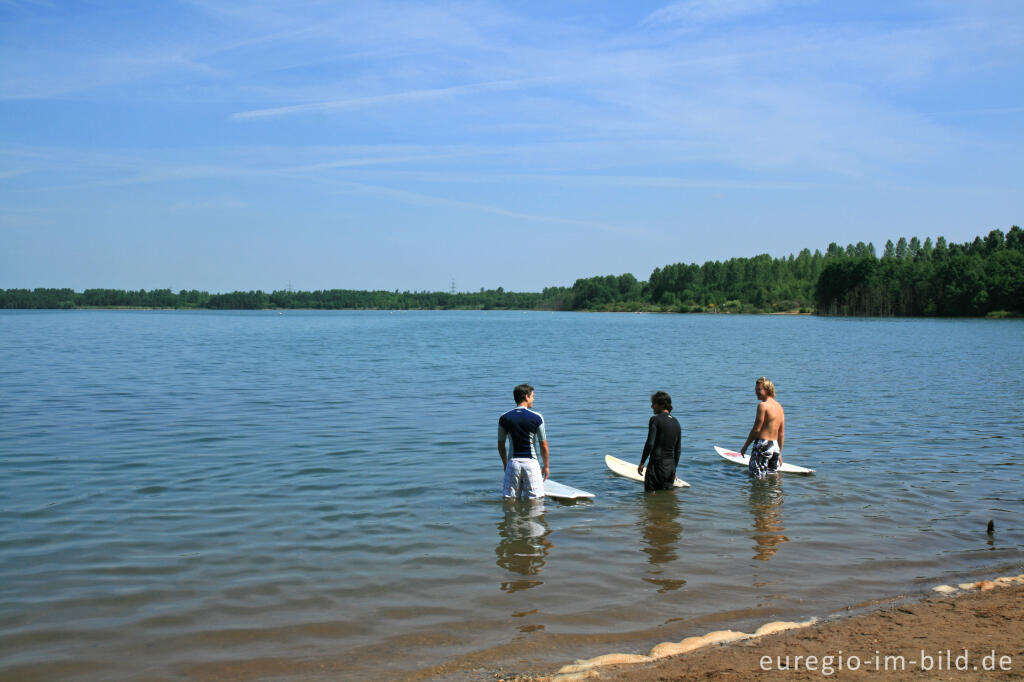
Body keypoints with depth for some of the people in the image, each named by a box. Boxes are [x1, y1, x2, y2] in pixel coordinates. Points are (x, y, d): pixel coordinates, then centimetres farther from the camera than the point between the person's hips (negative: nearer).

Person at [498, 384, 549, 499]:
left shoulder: (504, 418, 1)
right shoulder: (536, 417, -6)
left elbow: (501, 445, 8)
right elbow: (543, 446, -3)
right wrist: (546, 466, 10)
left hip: (513, 462, 2)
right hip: (531, 462, -2)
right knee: (534, 500, 4)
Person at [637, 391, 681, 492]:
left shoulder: (655, 420, -10)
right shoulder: (676, 422, 12)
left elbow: (650, 444, -17)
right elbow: (677, 449, 16)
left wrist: (642, 463, -9)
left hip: (657, 464, -7)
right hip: (671, 465, 7)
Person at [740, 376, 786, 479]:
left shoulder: (763, 405, -12)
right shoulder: (779, 406, 12)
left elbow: (756, 429, -13)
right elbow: (782, 434, 16)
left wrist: (745, 446, -4)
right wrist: (779, 454, 23)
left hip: (762, 444, -8)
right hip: (775, 445, 8)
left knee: (757, 477, -4)